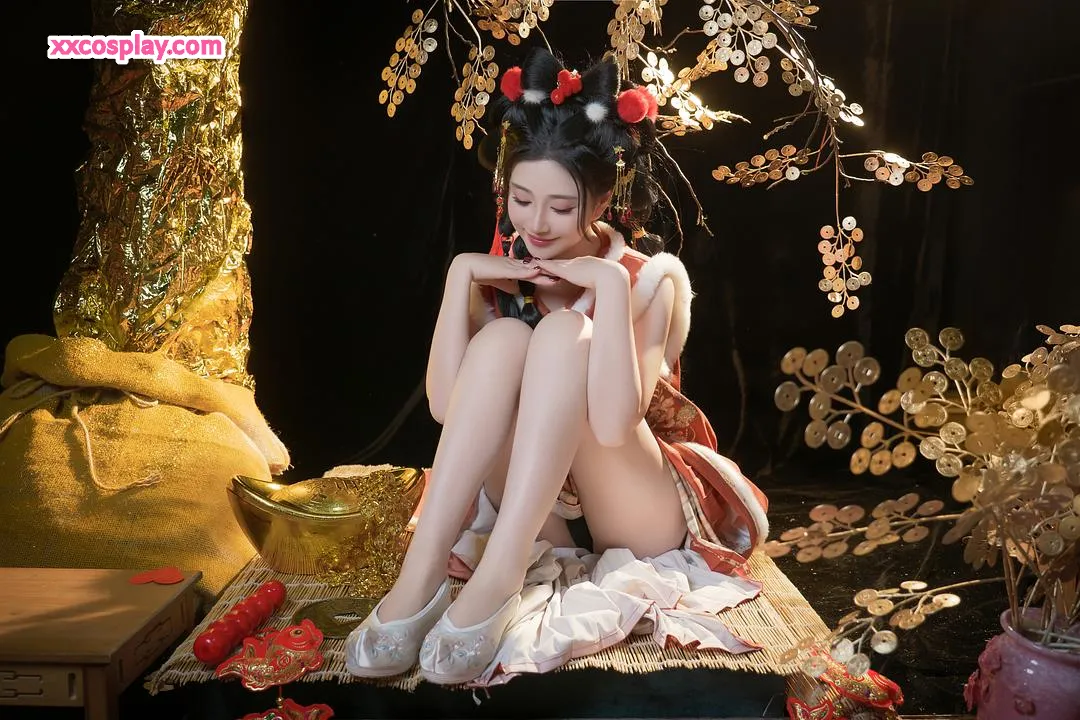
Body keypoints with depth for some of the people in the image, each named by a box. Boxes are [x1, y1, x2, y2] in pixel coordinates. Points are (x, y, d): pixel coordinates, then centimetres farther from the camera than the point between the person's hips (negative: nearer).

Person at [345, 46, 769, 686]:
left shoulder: (653, 279, -12)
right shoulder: (501, 273, 1)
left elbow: (613, 425, -28)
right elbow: (445, 405, -14)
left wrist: (609, 284, -30)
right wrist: (460, 275, -18)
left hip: (640, 522, -3)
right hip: (536, 507, 3)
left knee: (564, 334, -27)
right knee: (503, 336, -24)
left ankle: (498, 580, -36)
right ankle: (422, 577, -30)